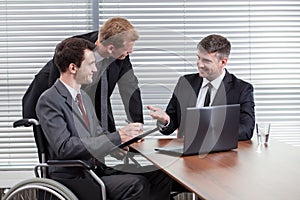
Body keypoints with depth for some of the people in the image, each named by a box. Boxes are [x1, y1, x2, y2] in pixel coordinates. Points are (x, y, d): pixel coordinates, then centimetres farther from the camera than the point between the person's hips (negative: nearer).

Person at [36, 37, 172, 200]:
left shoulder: (84, 96, 17)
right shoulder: (49, 101, -11)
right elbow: (64, 147, -21)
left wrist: (123, 137, 0)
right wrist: (115, 138, -22)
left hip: (98, 167, 8)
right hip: (74, 177, -8)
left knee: (160, 175, -10)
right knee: (137, 184, -28)